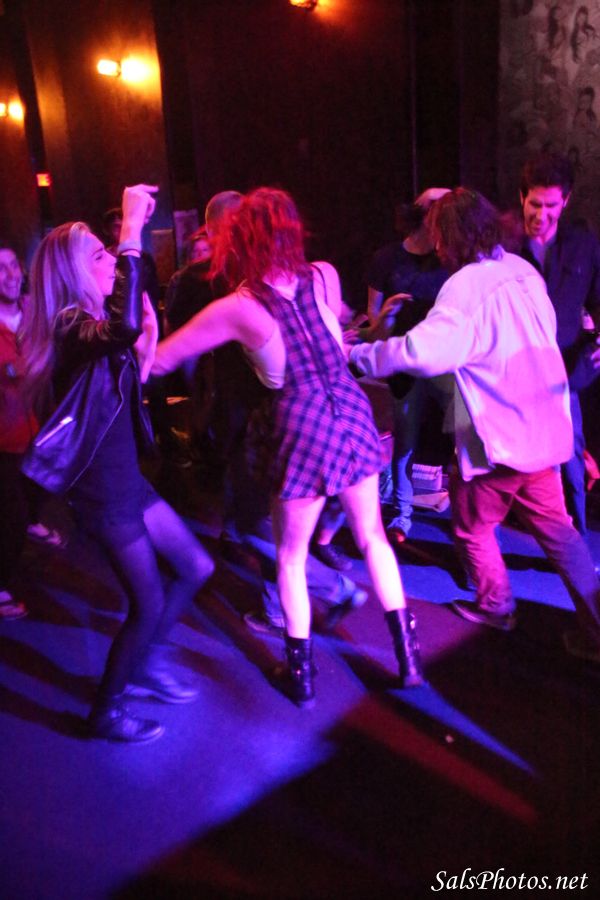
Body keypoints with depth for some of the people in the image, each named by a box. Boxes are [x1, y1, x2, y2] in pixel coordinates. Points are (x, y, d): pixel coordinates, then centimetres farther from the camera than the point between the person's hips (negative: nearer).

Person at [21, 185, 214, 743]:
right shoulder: (71, 327, -21)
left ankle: (146, 664, 36)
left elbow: (132, 386, 17)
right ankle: (106, 713, 25)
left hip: (127, 481, 9)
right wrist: (132, 233, -39)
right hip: (103, 494, -9)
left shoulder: (93, 327, 9)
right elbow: (123, 328, -45)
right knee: (149, 604, 3)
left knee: (195, 568, 17)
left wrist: (146, 343, 2)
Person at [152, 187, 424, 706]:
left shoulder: (236, 309, -12)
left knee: (291, 555, 16)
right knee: (372, 535, 20)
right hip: (351, 414, 4)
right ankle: (408, 654, 28)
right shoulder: (324, 276, -1)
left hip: (300, 430, -4)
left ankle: (302, 671, 26)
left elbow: (160, 360, -7)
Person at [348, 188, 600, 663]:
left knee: (473, 526, 16)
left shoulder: (466, 286, -20)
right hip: (545, 429, 7)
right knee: (556, 528, 15)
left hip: (499, 440, -7)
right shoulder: (524, 270, 5)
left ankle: (496, 605, 33)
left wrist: (358, 353, -22)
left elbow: (423, 351, -34)